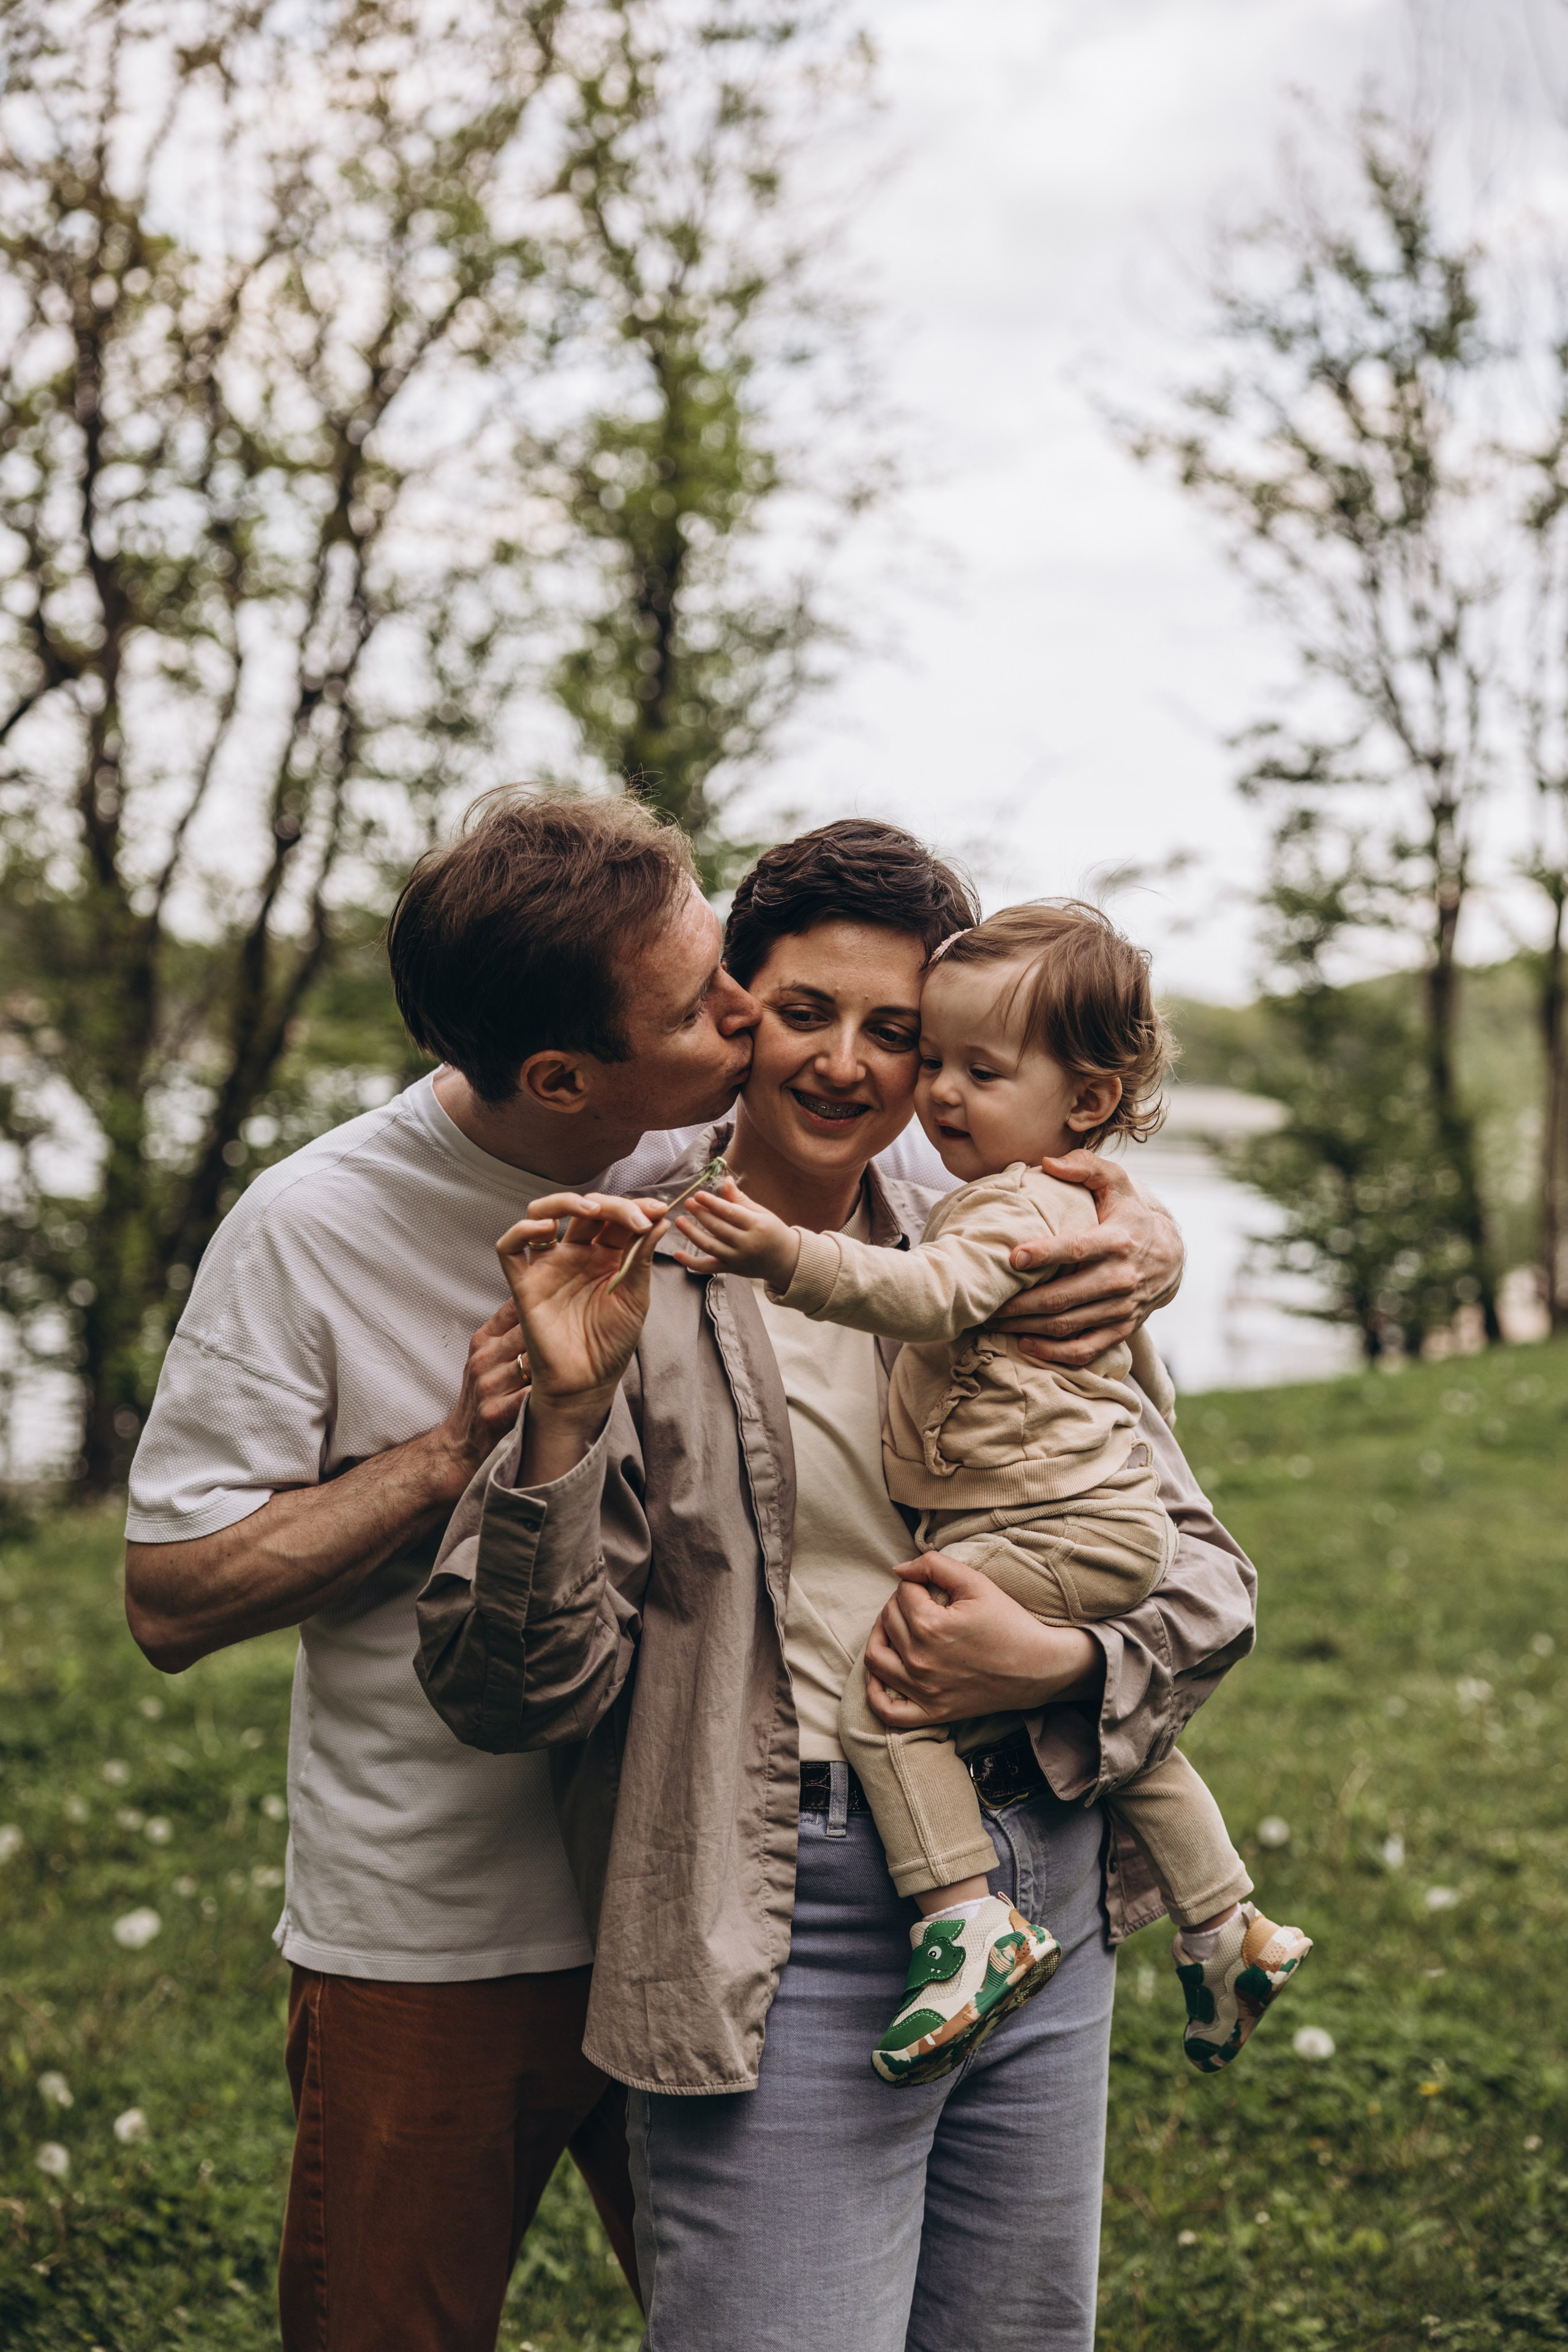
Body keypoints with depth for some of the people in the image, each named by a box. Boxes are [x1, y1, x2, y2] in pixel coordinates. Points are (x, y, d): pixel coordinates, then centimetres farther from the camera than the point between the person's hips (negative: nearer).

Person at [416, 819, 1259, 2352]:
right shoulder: (627, 1279, -5)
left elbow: (1205, 1569, 10)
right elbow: (510, 1696, -10)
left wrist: (1057, 1666, -10)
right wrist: (566, 1411, -25)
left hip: (1046, 1897, 5)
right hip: (786, 1925, -4)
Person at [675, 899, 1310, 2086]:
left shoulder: (1019, 1209, -17)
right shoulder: (1064, 1201, 17)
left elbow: (929, 1294, -35)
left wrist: (790, 1257, -48)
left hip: (1047, 1536, -11)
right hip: (1108, 1527, 11)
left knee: (883, 1693, -15)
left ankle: (973, 1927, -14)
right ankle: (1231, 1931, 36)